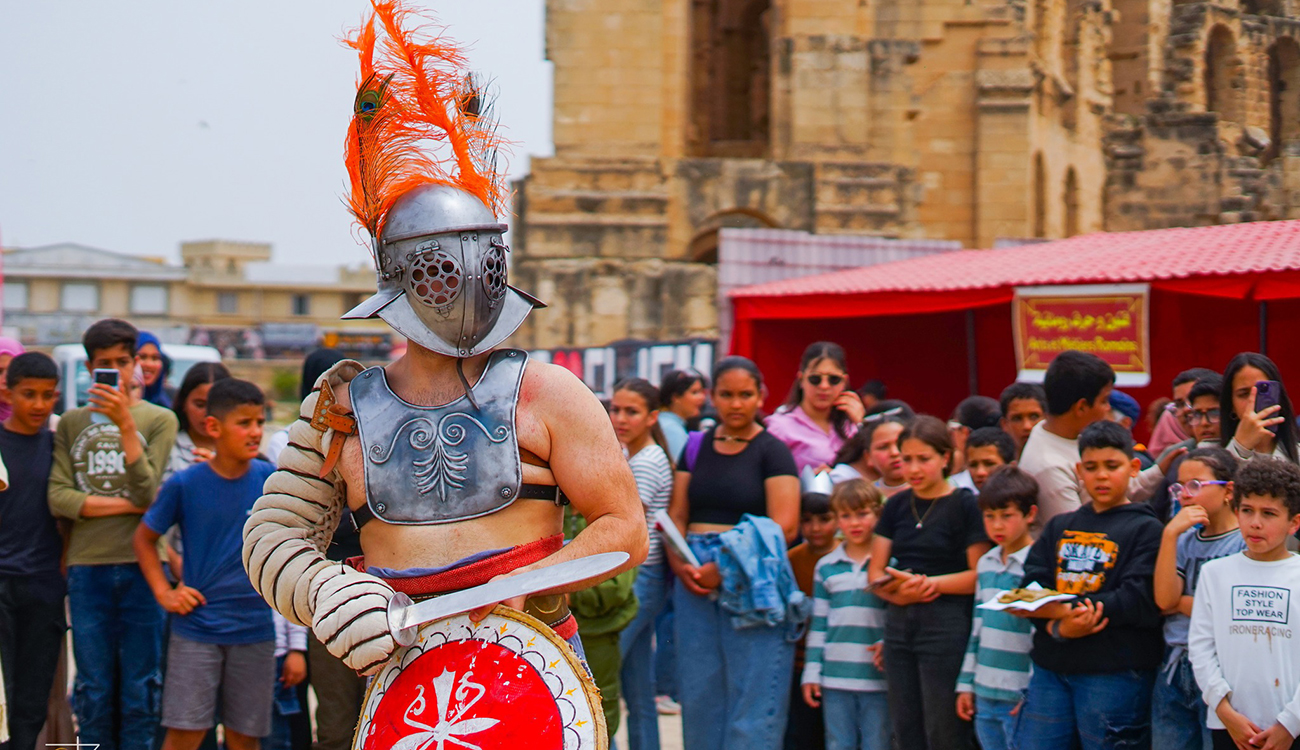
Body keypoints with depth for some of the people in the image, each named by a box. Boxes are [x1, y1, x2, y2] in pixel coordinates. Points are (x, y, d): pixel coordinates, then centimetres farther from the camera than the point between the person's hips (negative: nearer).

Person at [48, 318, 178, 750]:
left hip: (142, 566, -1)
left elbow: (147, 489, -7)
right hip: (87, 567, 2)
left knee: (140, 690, -1)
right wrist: (130, 505, -6)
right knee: (94, 691, 4)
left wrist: (126, 424, -14)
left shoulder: (159, 420, 7)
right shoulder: (71, 424, 13)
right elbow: (59, 499, 0)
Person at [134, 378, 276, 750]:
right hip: (196, 629, -2)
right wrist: (163, 592, -3)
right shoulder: (185, 484, -5)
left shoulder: (270, 479, -1)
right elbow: (143, 538, 7)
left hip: (255, 629, 2)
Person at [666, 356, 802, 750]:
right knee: (699, 693, 6)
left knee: (752, 695, -6)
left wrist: (725, 568, -16)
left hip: (753, 584, -5)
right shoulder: (696, 447, 14)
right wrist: (679, 563, -8)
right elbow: (676, 516, 12)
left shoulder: (772, 451, 0)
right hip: (696, 583, 5)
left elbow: (784, 526, -10)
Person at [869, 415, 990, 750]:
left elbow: (980, 576, -8)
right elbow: (875, 574, 11)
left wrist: (931, 583, -17)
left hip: (946, 622, -6)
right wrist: (899, 591, -10)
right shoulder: (896, 506, 12)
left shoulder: (965, 505, -4)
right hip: (899, 622, 6)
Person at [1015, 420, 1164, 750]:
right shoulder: (1060, 527, 18)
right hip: (1051, 670, 5)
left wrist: (1067, 608, -17)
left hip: (1114, 674, -5)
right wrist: (1057, 626, -16)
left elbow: (1141, 603, -12)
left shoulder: (1145, 529, 1)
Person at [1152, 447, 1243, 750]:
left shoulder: (1247, 543, -7)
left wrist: (1178, 603, -1)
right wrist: (1170, 535, -8)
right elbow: (1163, 599, -3)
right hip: (1174, 668, 6)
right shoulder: (1185, 540, 11)